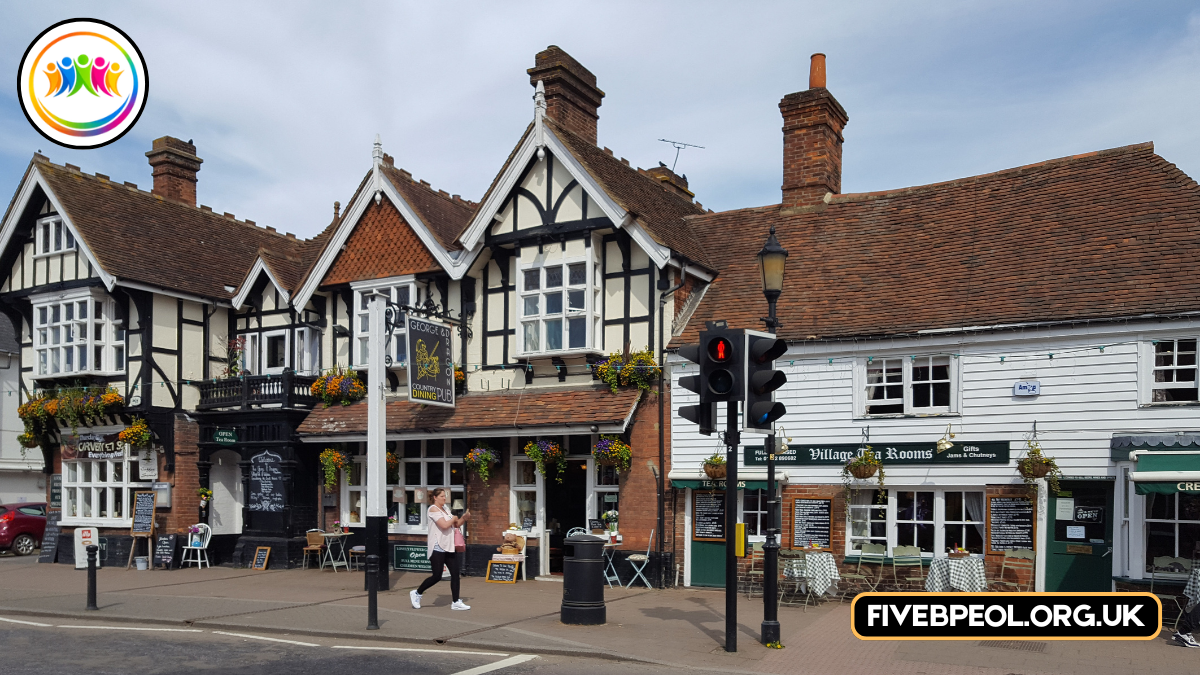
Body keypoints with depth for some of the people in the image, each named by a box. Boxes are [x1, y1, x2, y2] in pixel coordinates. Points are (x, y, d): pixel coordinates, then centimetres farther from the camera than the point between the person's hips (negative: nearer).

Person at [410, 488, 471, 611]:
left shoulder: (445, 509, 17)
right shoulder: (433, 509, -10)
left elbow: (456, 525, 20)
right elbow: (444, 525, -22)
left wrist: (464, 518, 3)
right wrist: (454, 518, -5)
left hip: (449, 547, 8)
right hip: (437, 547, -8)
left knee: (455, 573, 1)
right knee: (437, 576, -5)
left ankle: (456, 602, 4)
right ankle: (417, 593, 15)